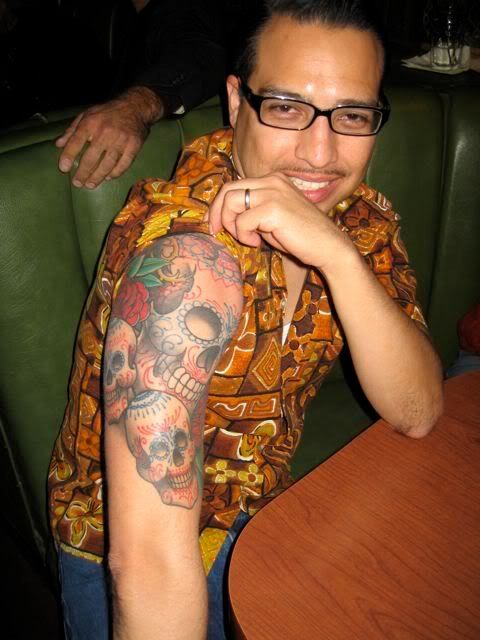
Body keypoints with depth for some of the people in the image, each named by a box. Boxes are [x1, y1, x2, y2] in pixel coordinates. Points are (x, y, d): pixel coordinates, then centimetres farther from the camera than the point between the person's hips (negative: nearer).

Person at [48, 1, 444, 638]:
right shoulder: (188, 253, -30)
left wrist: (338, 255, -29)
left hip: (261, 509, 5)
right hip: (121, 557, -4)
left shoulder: (361, 218, -7)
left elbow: (416, 413, -15)